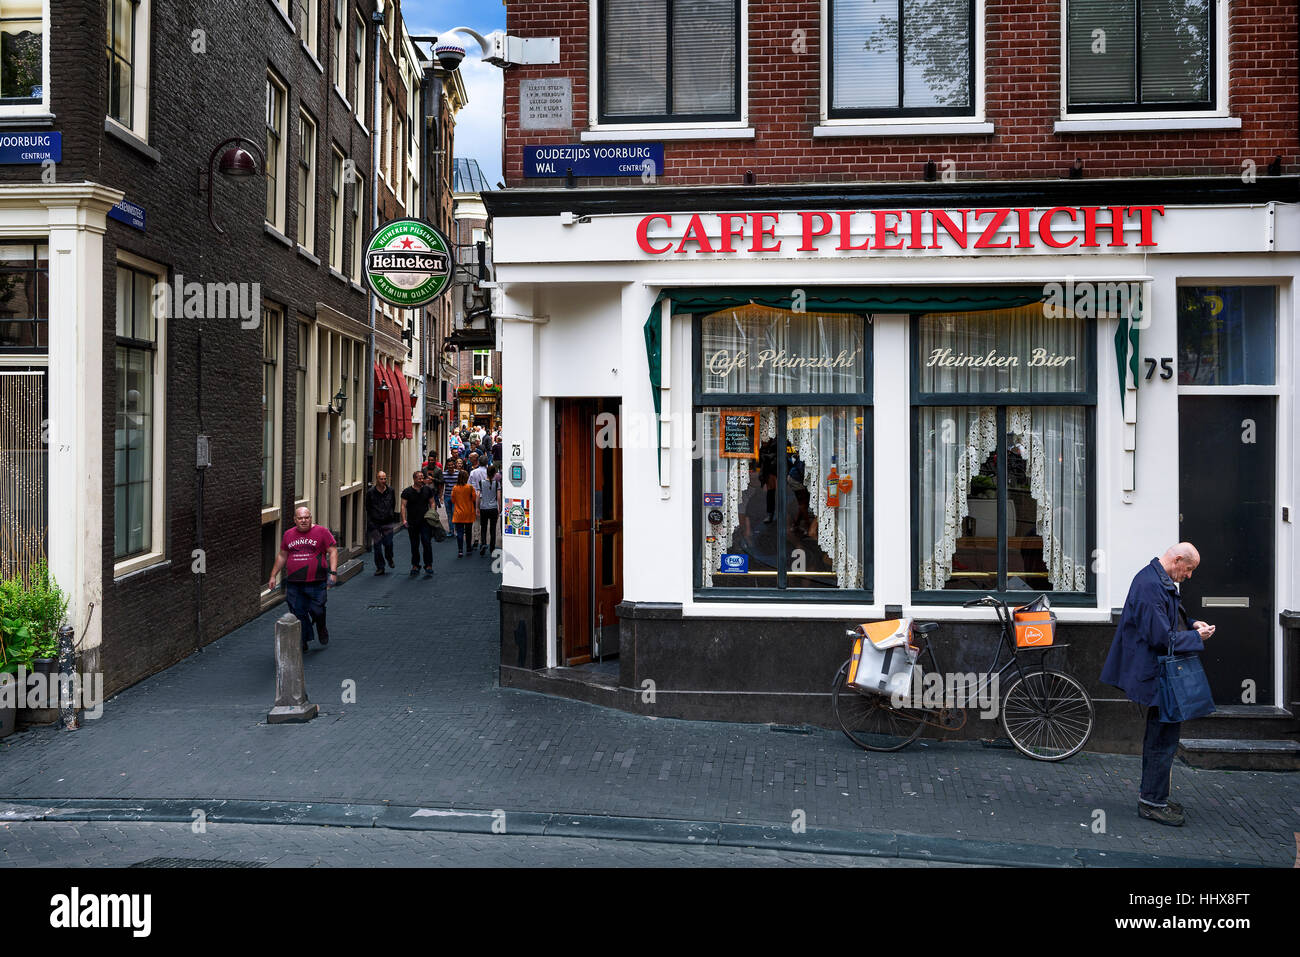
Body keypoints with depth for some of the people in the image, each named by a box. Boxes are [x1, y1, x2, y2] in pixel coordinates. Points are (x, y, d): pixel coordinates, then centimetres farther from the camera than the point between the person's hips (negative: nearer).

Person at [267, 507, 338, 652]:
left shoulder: (322, 531, 1)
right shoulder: (288, 535, 11)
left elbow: (333, 551, -1)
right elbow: (282, 556, 21)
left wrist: (333, 572, -11)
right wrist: (273, 576, 20)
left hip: (316, 582, -3)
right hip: (293, 584, 3)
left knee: (316, 610, -4)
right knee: (298, 613, 0)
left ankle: (322, 630, 28)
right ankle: (302, 642, 11)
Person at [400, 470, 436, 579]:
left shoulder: (428, 489, 6)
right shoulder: (407, 491, -1)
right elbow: (403, 506, -5)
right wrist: (404, 519, -15)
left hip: (425, 521, 0)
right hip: (412, 523, 0)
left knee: (427, 543, -10)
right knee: (414, 545, 8)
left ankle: (429, 566, -7)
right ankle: (415, 566, 19)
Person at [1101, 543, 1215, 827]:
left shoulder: (1162, 582, 11)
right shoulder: (1150, 585, -23)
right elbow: (1162, 638, -25)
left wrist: (1191, 625, 9)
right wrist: (1196, 638, -13)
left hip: (1158, 674, 11)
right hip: (1157, 674, -11)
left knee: (1158, 736, 18)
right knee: (1164, 738, -4)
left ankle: (1152, 797, 28)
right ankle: (1153, 802, 5)